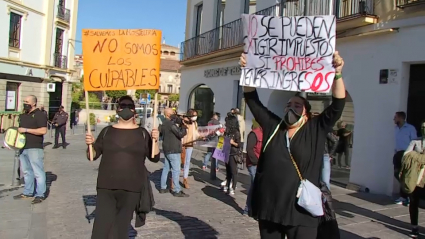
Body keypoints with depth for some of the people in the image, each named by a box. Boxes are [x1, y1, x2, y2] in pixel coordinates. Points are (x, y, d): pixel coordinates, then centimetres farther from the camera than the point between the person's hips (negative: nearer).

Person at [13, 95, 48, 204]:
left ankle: (40, 195, 1)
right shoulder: (23, 115, 17)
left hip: (35, 148, -8)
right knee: (26, 171, 15)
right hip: (23, 147, 8)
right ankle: (27, 192, 25)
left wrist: (26, 130, -17)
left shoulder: (40, 115, -8)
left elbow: (43, 130, -17)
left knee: (38, 172, -4)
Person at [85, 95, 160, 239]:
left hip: (131, 188, 0)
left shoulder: (142, 133, 4)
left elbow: (155, 158, 2)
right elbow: (93, 156, 8)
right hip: (106, 187, 1)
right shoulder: (107, 131, 6)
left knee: (122, 227, 7)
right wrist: (90, 144, -12)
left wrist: (155, 141, -14)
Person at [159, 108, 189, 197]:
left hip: (166, 149, 10)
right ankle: (176, 191, -4)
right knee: (176, 170, -6)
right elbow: (180, 134, -23)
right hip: (173, 150, -10)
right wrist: (183, 127, -5)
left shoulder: (164, 123, 11)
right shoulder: (171, 124, -18)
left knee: (166, 168, 14)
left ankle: (163, 187, 20)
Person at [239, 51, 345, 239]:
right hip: (268, 208, 3)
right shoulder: (272, 126, 8)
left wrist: (337, 74, -20)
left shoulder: (316, 130, 2)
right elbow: (252, 101, 7)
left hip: (301, 212, -3)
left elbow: (337, 105, -8)